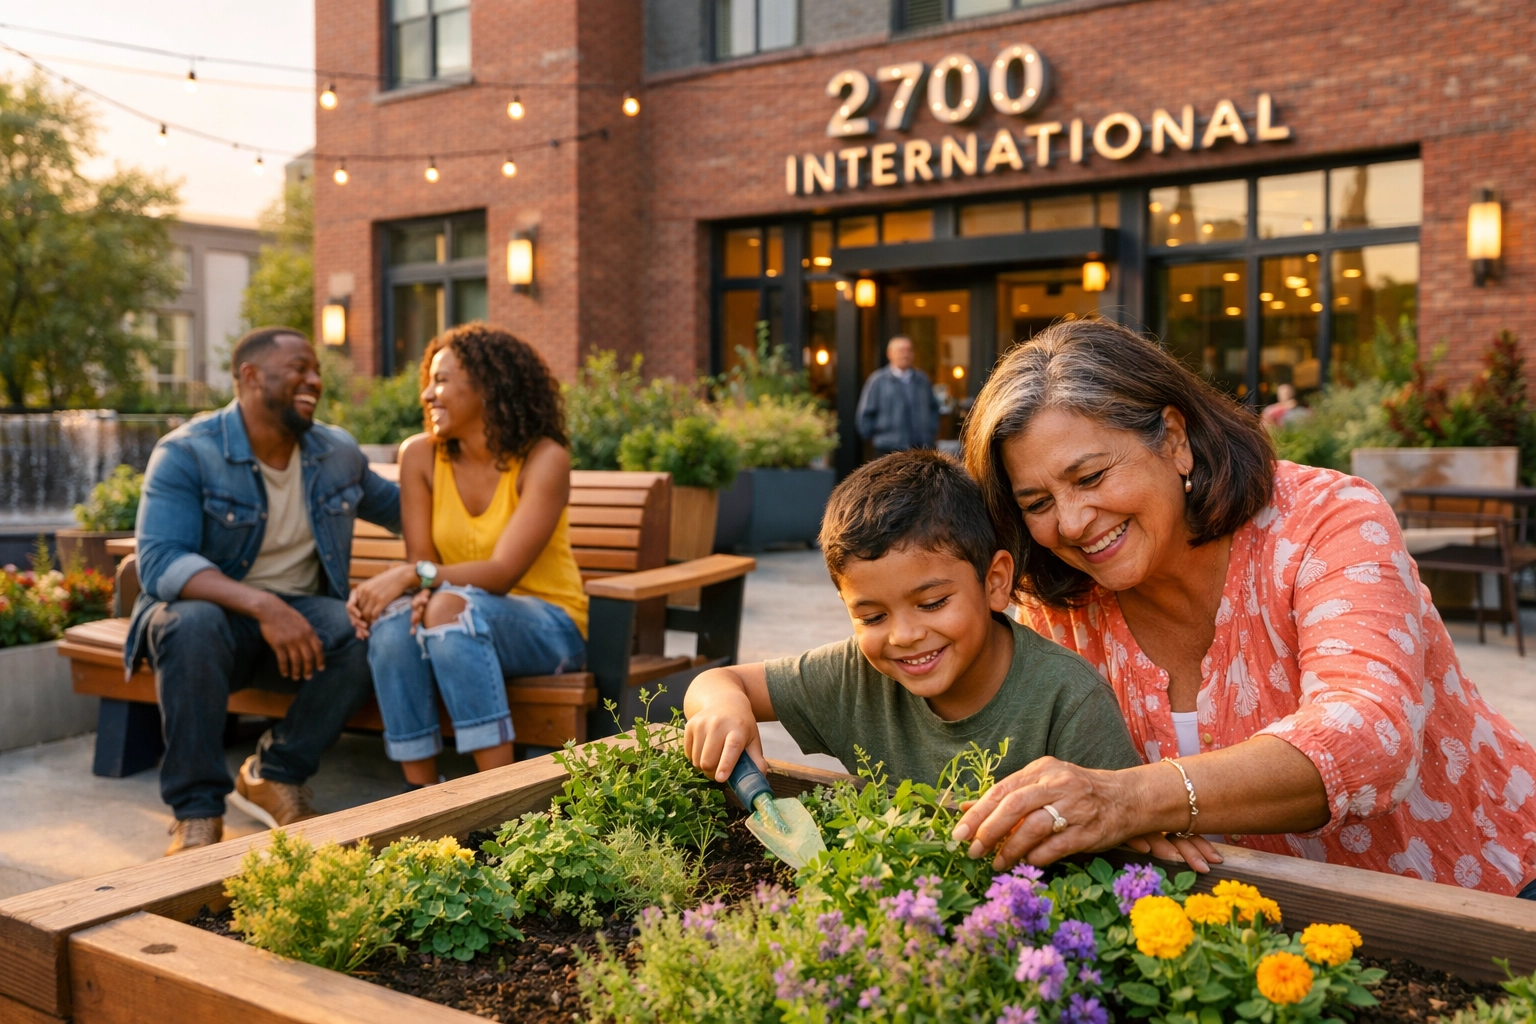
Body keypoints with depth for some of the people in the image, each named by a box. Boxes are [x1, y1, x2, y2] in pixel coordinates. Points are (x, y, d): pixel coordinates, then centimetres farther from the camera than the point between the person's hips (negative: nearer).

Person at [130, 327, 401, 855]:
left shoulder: (338, 453, 6)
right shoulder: (186, 454, -12)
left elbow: (398, 508, 24)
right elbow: (160, 563, -26)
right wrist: (261, 605, -40)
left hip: (300, 616, 4)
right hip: (210, 608, -3)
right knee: (193, 623, -38)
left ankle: (275, 775, -7)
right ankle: (197, 811, -25)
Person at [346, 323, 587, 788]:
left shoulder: (544, 459, -14)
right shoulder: (420, 456, -1)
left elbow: (503, 572, -22)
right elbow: (420, 559, -3)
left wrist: (418, 576, -34)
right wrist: (419, 591, -26)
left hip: (547, 625, -3)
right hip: (462, 626, 4)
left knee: (451, 608, -34)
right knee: (393, 620, -29)